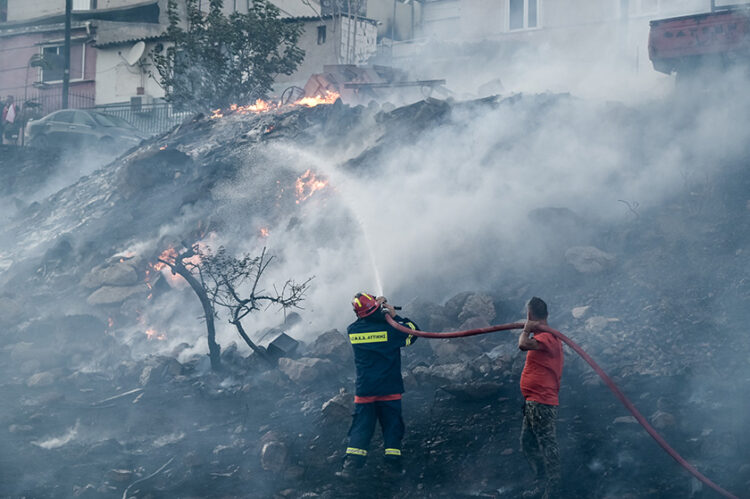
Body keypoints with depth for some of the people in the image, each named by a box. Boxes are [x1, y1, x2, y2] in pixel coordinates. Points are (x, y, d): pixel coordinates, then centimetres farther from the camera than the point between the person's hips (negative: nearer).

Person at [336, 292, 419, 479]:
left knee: (360, 428, 7)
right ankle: (393, 465, 6)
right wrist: (395, 316, 7)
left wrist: (377, 308, 19)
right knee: (392, 426, 8)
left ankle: (351, 465, -1)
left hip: (364, 390, 2)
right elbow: (413, 331, 3)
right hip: (390, 389, -2)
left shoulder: (353, 330, -3)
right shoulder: (389, 328, -11)